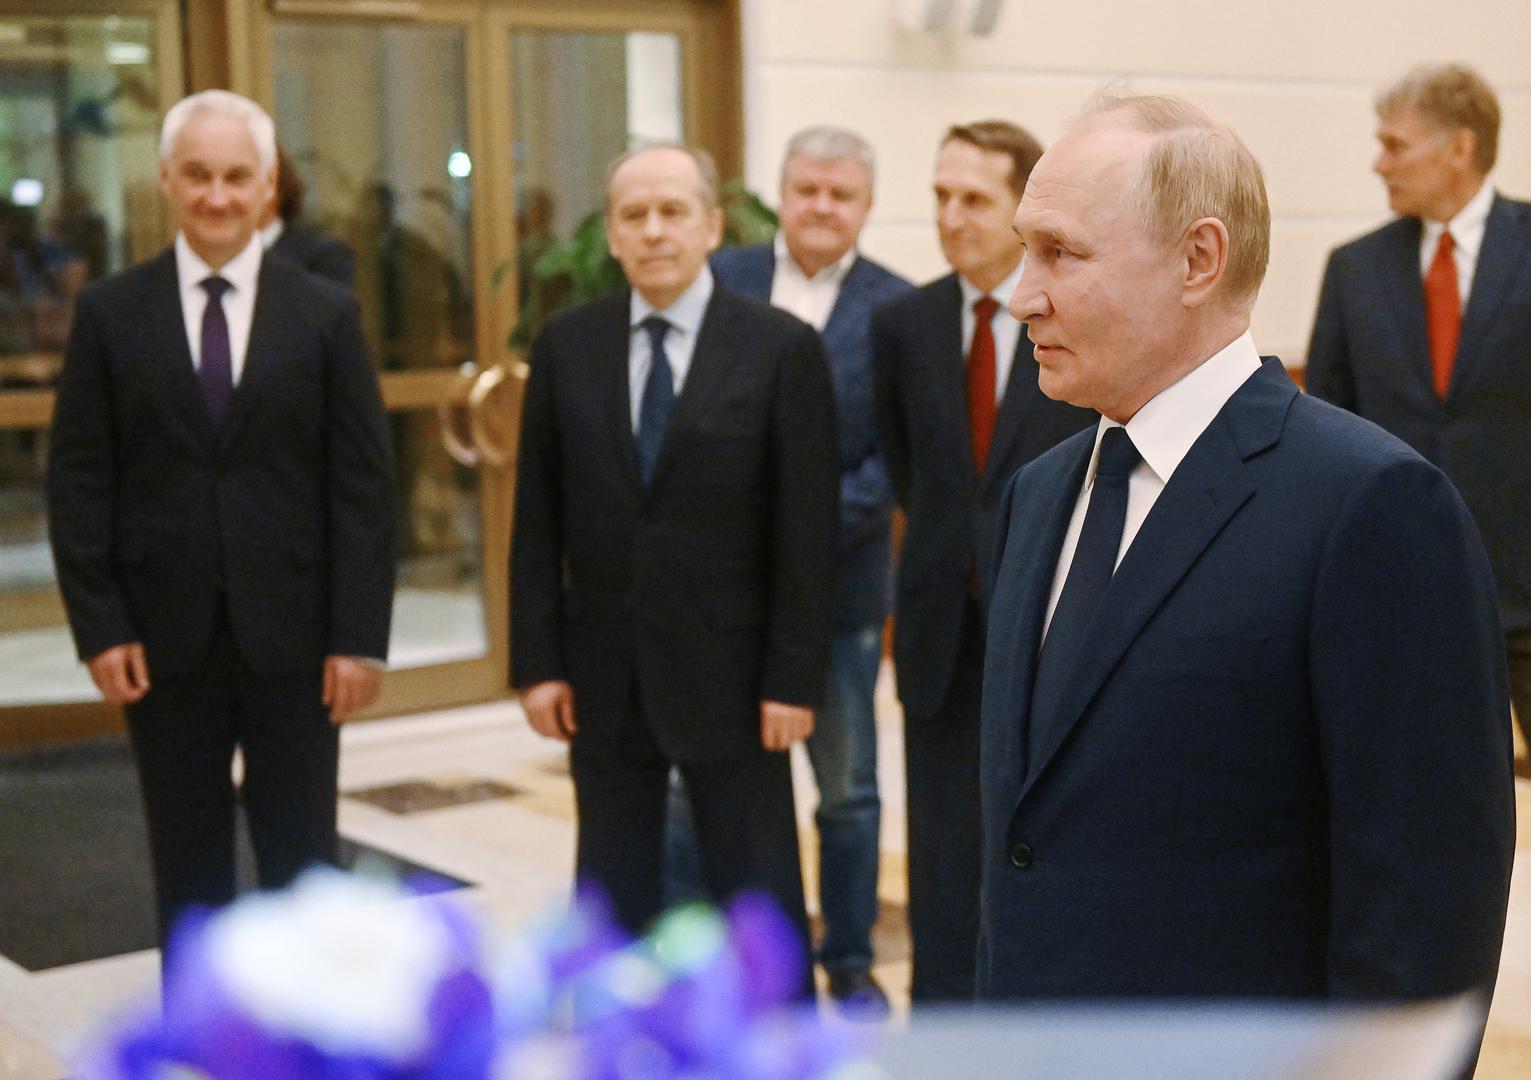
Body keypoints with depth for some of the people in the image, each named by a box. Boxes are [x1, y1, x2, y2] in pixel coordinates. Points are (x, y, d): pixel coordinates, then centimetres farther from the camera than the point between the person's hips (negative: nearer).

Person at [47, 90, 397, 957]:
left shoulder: (326, 315, 2)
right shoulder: (111, 313, 3)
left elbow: (365, 485, -1)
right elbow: (78, 483, 2)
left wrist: (360, 634, -8)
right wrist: (99, 625, -6)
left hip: (292, 640, 0)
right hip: (166, 642, 1)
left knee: (303, 862, 7)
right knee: (189, 870, 11)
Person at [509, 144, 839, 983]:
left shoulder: (782, 348, -6)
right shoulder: (566, 346, 3)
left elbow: (806, 530, -7)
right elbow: (537, 522, 5)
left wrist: (793, 677, -10)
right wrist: (536, 661, -1)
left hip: (728, 677, -3)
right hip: (603, 681, 3)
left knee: (759, 899, 6)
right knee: (609, 900, 13)